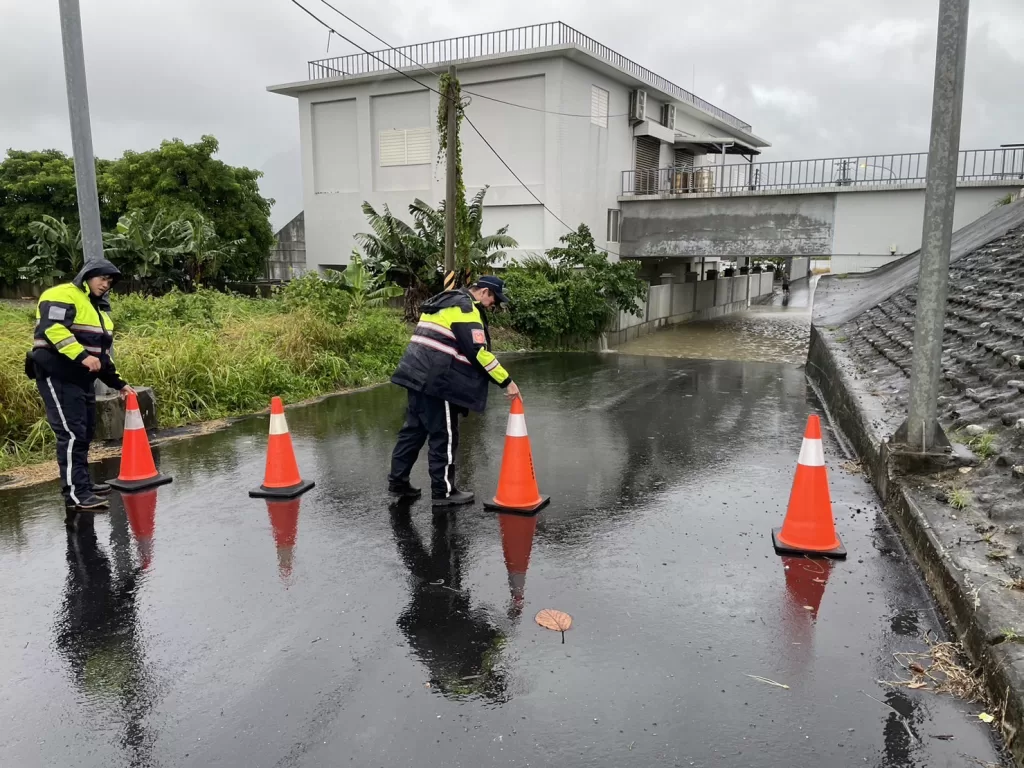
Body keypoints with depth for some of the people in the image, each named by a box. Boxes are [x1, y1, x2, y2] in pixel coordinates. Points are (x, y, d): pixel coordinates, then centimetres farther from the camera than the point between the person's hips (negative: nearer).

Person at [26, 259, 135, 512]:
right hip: (56, 376, -10)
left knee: (85, 432, 14)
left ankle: (82, 483, 25)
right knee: (72, 433, -13)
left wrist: (118, 382, 18)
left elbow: (101, 352, 24)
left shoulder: (99, 310, 21)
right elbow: (53, 328, -26)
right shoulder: (63, 295, -9)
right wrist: (82, 356, -33)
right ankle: (75, 495, -12)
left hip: (81, 379, 10)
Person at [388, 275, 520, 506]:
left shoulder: (444, 302, 20)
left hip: (417, 374, 10)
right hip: (436, 379, -10)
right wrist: (507, 381, -13)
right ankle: (443, 491, 8)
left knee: (414, 429, 16)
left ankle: (398, 481, 23)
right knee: (444, 436, 0)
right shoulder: (466, 308, -11)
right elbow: (479, 352, -18)